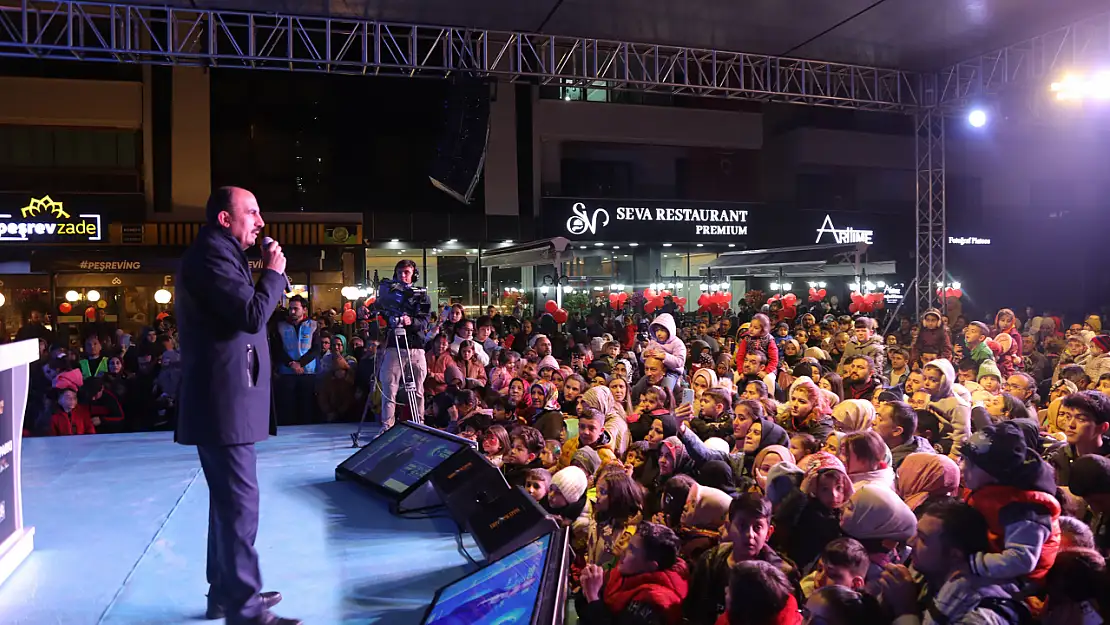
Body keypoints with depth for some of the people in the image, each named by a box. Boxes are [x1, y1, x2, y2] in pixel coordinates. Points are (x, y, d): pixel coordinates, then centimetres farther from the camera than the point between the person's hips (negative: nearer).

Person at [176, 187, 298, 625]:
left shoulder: (220, 255, 19)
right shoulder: (211, 254, -14)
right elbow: (253, 315, -23)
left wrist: (269, 274, 10)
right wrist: (273, 272, -10)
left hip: (226, 399, 11)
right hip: (224, 402, -11)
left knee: (229, 499, 18)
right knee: (240, 502, -8)